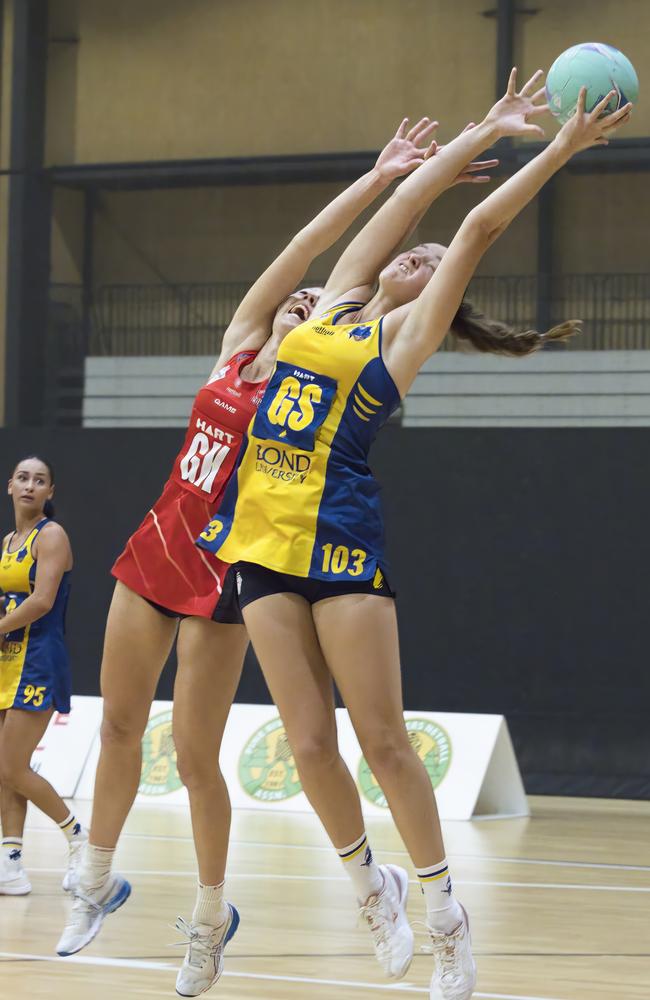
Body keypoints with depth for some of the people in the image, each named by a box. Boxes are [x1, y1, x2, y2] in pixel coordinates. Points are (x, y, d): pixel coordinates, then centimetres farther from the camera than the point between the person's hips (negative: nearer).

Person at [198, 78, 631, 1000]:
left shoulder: (409, 335, 3)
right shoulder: (339, 299, 16)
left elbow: (478, 228, -3)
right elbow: (410, 197, 16)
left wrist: (559, 152, -5)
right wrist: (489, 129, 21)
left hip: (340, 536, -5)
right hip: (266, 535, 5)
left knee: (384, 742, -5)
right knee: (309, 743, 3)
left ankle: (444, 914, 6)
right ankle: (371, 884, 21)